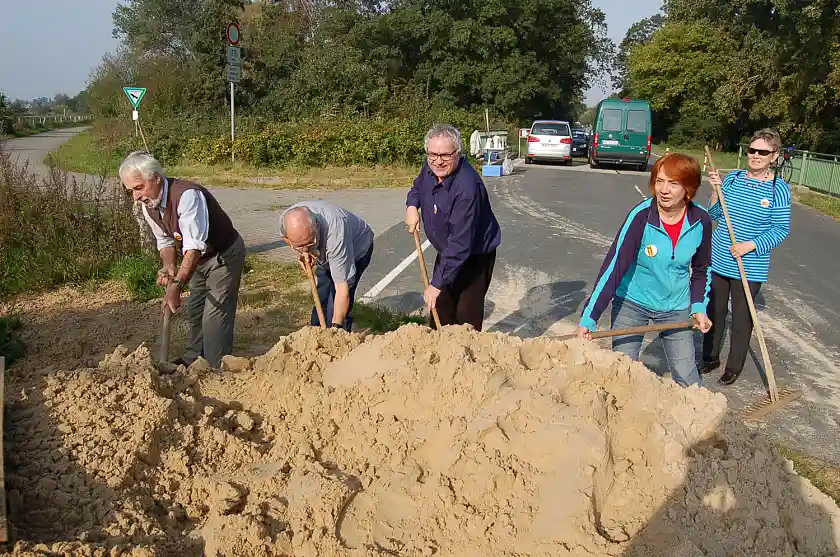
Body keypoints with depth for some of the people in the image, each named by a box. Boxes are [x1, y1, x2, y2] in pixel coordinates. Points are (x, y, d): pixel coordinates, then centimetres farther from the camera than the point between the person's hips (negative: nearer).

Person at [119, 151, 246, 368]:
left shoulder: (187, 195, -35)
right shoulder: (148, 205, -7)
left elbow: (194, 246, -42)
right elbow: (165, 241, 4)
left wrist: (177, 285, -49)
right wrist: (169, 267, -16)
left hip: (224, 256, -9)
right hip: (201, 259, 9)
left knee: (215, 316, -13)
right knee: (195, 311, 23)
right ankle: (193, 358, 42)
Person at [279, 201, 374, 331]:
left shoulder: (335, 233, -45)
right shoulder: (285, 221, -30)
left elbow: (342, 287, -42)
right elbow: (284, 235, 0)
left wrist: (336, 327, -42)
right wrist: (303, 253, -20)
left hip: (357, 248, -6)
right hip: (325, 254, 6)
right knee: (320, 297, 10)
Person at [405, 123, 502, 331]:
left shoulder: (467, 187, -35)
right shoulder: (430, 167, -10)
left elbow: (460, 243, -35)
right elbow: (417, 187, 16)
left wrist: (437, 283, -33)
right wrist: (412, 205, -7)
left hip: (475, 257, -7)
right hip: (446, 252, 8)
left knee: (466, 322, -4)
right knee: (439, 312, 16)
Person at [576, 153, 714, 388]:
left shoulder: (701, 221, -11)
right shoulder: (641, 216, -23)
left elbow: (701, 269, 7)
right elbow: (613, 267, -26)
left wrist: (699, 307, -4)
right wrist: (589, 318, -32)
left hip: (676, 308, 3)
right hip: (632, 304, -2)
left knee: (687, 378, 6)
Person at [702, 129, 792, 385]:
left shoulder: (779, 189, -9)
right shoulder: (733, 178, 2)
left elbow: (781, 229, -8)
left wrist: (751, 245, -19)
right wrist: (716, 189, -9)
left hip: (750, 267, -4)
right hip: (719, 260, 4)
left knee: (742, 317, 8)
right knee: (714, 311, 15)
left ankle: (734, 367, 25)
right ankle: (710, 358, 34)